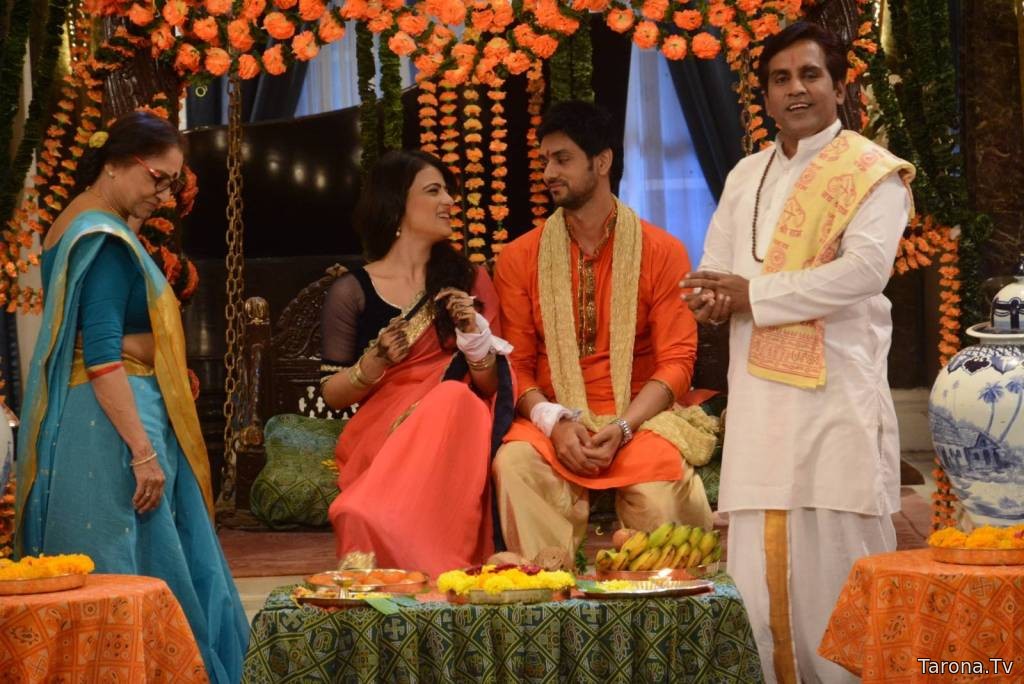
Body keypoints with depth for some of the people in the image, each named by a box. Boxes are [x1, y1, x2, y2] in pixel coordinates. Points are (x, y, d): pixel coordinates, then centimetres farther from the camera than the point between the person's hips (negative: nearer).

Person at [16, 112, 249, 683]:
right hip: (114, 422, -10)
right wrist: (144, 452, -23)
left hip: (93, 421, 10)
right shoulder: (106, 239, -14)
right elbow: (102, 355, -22)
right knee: (139, 573, -7)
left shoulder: (76, 227, 15)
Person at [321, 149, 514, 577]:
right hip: (379, 434, -2)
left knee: (454, 400, -35)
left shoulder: (469, 281, 16)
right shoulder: (352, 292, 8)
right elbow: (332, 394, 8)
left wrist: (474, 333, -7)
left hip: (456, 425, 2)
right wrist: (376, 360, -10)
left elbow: (492, 387, 13)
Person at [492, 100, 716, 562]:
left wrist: (622, 427, -17)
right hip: (552, 422, 1)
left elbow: (677, 361, -2)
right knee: (514, 465, -31)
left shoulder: (662, 252, 4)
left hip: (639, 419, -1)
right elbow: (516, 364, 5)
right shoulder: (519, 259, 9)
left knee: (661, 482, -32)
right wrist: (553, 422, -14)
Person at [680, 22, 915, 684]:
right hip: (759, 397, 6)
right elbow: (716, 270, 17)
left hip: (838, 393, -6)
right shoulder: (746, 176, 19)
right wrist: (717, 298, -9)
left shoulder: (872, 173, -2)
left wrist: (752, 294, -12)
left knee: (835, 556, -5)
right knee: (758, 564, 4)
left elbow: (864, 269, -16)